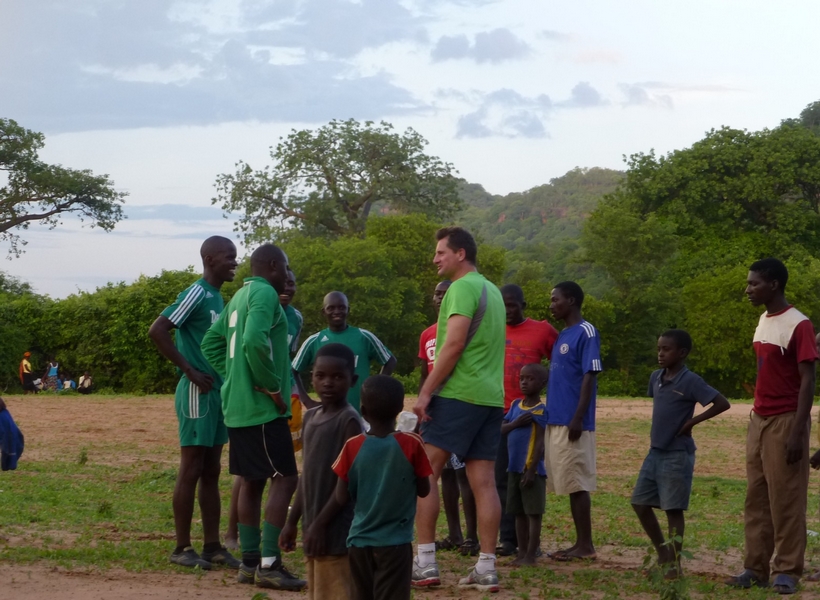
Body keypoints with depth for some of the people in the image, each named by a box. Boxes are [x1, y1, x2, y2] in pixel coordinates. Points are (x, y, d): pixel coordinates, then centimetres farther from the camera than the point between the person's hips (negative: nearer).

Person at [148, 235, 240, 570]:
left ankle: (212, 546, 15)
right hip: (198, 392, -9)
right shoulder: (196, 294, -13)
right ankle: (182, 548, 1)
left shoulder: (217, 297, 14)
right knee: (191, 469, -4)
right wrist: (190, 371, -18)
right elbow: (157, 331, -22)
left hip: (217, 391, 9)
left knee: (211, 471, 11)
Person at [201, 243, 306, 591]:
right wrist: (273, 387, -18)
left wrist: (233, 377, 15)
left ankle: (250, 562, 15)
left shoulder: (239, 296, 17)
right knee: (285, 479, -7)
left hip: (237, 405, 10)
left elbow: (211, 343, 21)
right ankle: (268, 564, -9)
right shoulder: (265, 294, -13)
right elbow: (255, 342, -27)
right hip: (262, 408, -10)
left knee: (252, 481, 13)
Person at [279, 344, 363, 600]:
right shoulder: (311, 417, 12)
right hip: (315, 526, 9)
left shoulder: (349, 420, -13)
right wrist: (292, 522, 16)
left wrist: (321, 524, -18)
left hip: (337, 528, -9)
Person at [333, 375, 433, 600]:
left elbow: (342, 497, -4)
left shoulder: (352, 447, -7)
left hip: (360, 541, 2)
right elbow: (424, 490, -2)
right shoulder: (411, 444, -10)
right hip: (395, 542, -2)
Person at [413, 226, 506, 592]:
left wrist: (425, 393, -16)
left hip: (458, 394, -9)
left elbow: (454, 345, -17)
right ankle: (486, 569, 3)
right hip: (491, 397, 9)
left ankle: (425, 563, -9)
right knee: (484, 482, 5)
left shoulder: (463, 288, -8)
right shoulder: (492, 291, 20)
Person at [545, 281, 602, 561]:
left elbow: (590, 377, -15)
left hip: (573, 423, -9)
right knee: (570, 484, 9)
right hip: (556, 421, 9)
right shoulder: (563, 335, 17)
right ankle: (580, 543, 12)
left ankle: (586, 546, -3)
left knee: (577, 483, -6)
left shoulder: (586, 332, -9)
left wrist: (578, 418, -20)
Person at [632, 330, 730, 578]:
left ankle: (673, 563, 7)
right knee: (640, 503, 8)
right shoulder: (656, 378, 8)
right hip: (655, 451, 8)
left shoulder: (690, 381, -14)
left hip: (677, 455, -8)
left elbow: (722, 404, -18)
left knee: (673, 509, -3)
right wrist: (657, 430, 11)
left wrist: (692, 421, -16)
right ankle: (662, 554, 22)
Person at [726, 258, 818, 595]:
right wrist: (755, 417, 15)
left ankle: (787, 571, 2)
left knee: (785, 500, -4)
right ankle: (755, 568, 14)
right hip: (759, 420, 8)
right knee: (757, 498, 9)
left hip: (785, 421, -8)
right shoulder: (764, 321, 13)